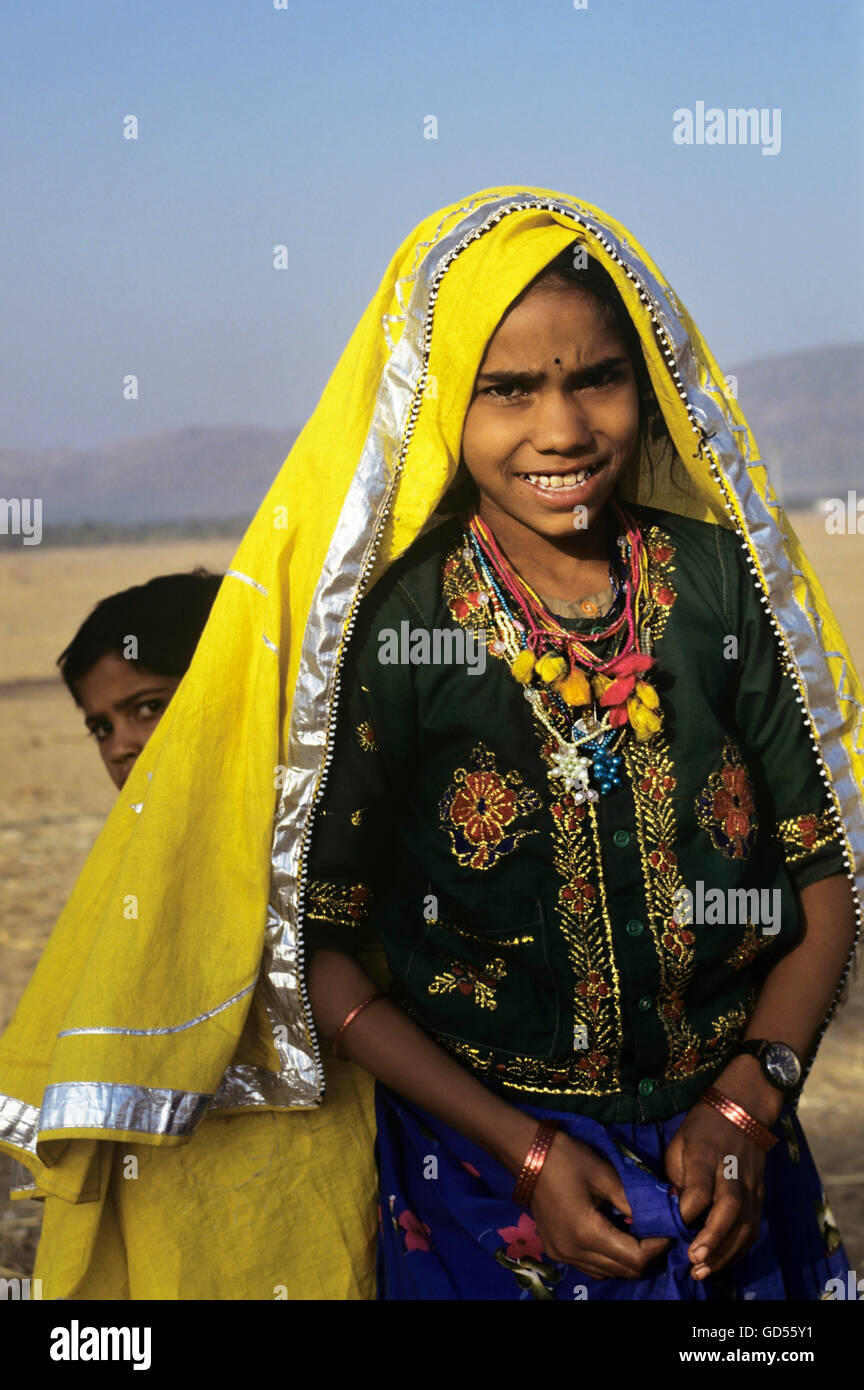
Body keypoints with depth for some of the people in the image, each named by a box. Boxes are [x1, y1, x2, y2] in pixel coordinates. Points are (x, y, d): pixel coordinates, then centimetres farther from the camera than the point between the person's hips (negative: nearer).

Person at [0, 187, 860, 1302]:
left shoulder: (725, 582, -5)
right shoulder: (388, 628, -13)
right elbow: (314, 941, -10)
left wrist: (748, 1099, -10)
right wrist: (525, 1148, -12)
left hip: (727, 1173, 3)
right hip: (479, 1187, -3)